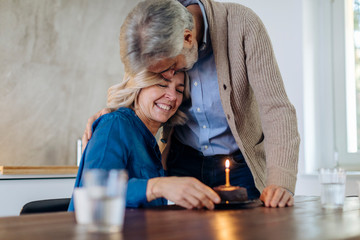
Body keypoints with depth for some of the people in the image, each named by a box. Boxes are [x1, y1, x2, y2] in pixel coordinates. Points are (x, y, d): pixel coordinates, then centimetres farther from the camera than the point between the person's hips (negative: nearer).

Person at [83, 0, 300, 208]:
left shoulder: (243, 24, -23)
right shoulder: (152, 38, -12)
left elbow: (276, 107, -24)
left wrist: (280, 181, -35)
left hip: (239, 162, -2)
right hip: (183, 159, 3)